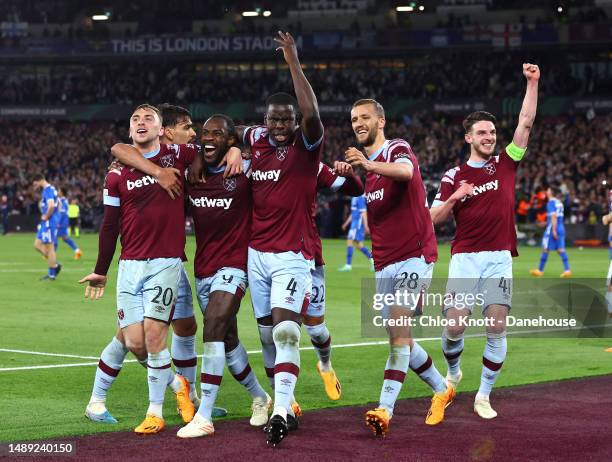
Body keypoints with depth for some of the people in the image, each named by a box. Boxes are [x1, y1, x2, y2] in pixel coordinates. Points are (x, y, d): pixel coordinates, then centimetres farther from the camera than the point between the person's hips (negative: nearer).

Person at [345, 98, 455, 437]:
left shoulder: (398, 149, -8)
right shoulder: (366, 166, 18)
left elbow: (405, 171, -36)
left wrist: (370, 165, -53)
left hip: (414, 255, -9)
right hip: (384, 264, 9)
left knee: (398, 327, -20)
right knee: (398, 336, 10)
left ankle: (385, 409, -27)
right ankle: (441, 390, 30)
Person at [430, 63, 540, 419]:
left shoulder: (506, 163, 9)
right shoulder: (454, 176, 7)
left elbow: (526, 122, 2)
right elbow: (435, 218, 5)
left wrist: (532, 83, -4)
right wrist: (453, 198, -13)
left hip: (499, 258, 1)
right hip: (465, 257, -1)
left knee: (497, 326, -7)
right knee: (455, 325, -6)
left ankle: (484, 395, 2)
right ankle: (453, 371, 25)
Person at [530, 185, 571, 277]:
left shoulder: (551, 202, -11)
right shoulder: (559, 203, 13)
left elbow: (553, 216, -19)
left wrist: (553, 230, -21)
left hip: (552, 228, -7)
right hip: (561, 228, 7)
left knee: (545, 249, 3)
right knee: (560, 249, 4)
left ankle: (540, 270, 11)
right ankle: (567, 270, -6)